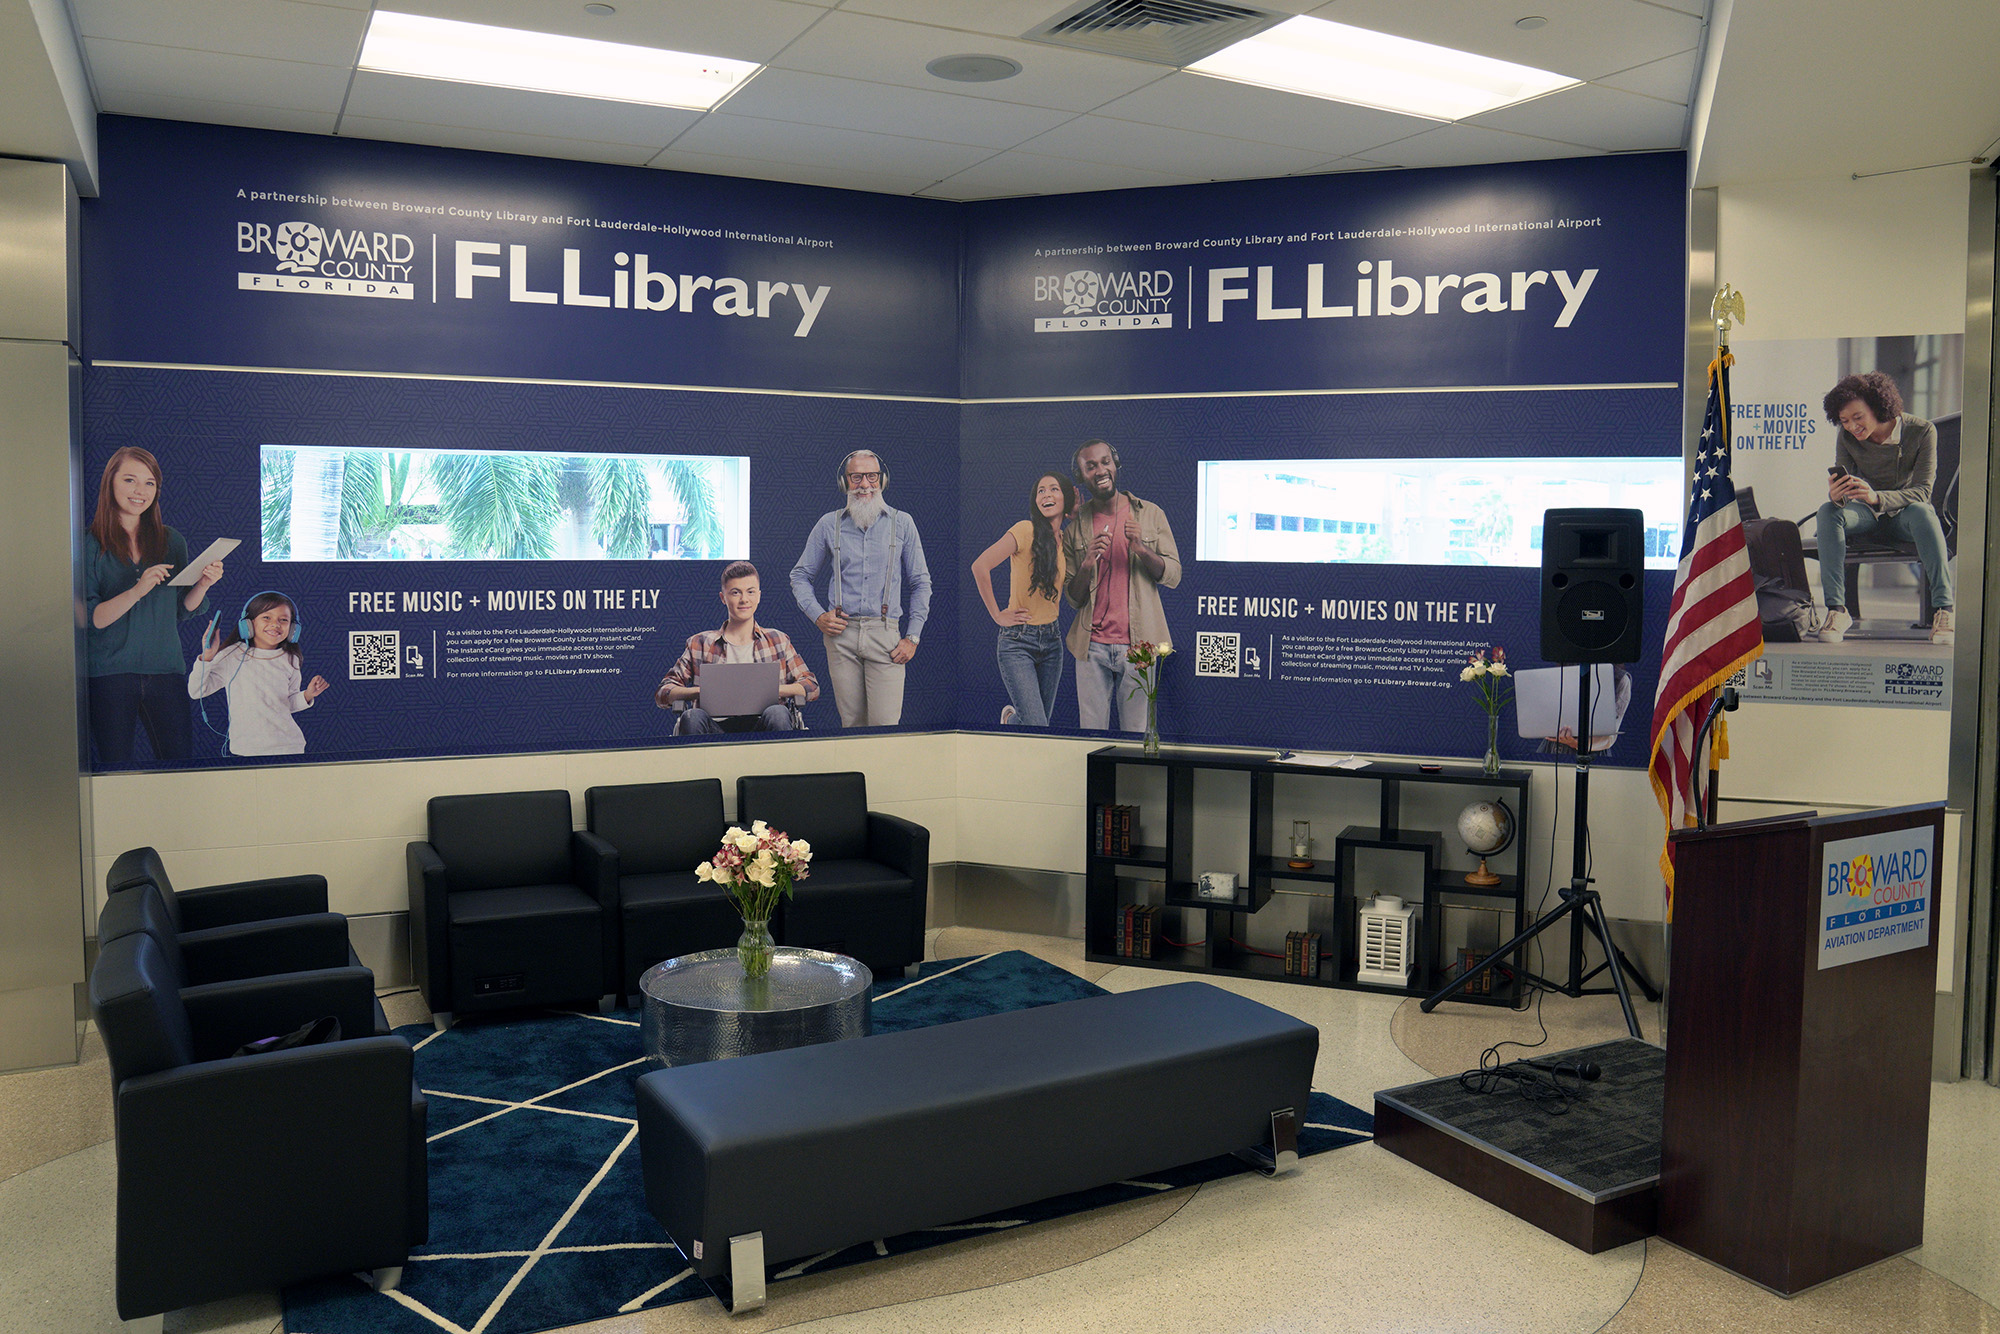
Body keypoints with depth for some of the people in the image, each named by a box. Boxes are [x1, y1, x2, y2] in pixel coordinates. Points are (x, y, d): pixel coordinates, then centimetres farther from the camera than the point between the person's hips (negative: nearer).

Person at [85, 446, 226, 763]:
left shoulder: (172, 541, 9)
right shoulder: (89, 543, -4)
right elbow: (89, 620, -11)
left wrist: (202, 584, -7)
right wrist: (137, 591, -24)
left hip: (165, 670, 3)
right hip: (109, 674, -3)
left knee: (181, 760, 2)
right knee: (115, 769, 5)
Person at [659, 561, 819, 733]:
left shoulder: (778, 640, 19)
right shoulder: (700, 643, 17)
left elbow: (812, 686, 11)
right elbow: (663, 693, 9)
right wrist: (701, 691, -11)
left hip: (759, 725, 1)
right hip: (717, 727, 0)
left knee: (777, 713, -33)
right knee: (691, 717, -33)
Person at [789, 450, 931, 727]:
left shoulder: (901, 523, 8)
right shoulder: (829, 525, 10)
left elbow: (921, 583, 11)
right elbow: (800, 576, 18)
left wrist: (913, 637, 4)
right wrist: (818, 615, 2)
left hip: (885, 635, -1)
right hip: (841, 635, 1)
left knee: (886, 727, -10)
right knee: (852, 724, 4)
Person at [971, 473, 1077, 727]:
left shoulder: (1066, 539, 7)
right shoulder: (1026, 530, -13)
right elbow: (980, 566, -20)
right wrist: (997, 615, -14)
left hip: (1052, 640, 6)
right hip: (1018, 641, -6)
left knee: (1044, 718, 13)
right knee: (1036, 725, -13)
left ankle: (1012, 716, 44)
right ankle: (1010, 717, 19)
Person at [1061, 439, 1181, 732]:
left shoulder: (1150, 514, 6)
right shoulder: (1075, 526, 8)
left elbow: (1173, 575, 3)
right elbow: (1072, 598, 7)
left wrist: (1142, 548, -13)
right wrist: (1087, 565, -12)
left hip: (1138, 643, -1)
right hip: (1092, 646, 1)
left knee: (1137, 736, 1)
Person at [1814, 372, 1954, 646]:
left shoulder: (1922, 431, -17)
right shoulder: (1847, 437, -9)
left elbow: (1922, 492, -23)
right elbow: (1844, 490, -12)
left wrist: (1876, 497, -43)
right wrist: (1836, 495, -40)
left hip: (1904, 512, -2)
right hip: (1866, 514, 2)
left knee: (1921, 512, -37)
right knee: (1828, 511, -30)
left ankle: (1943, 608, -39)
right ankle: (1836, 609, -35)